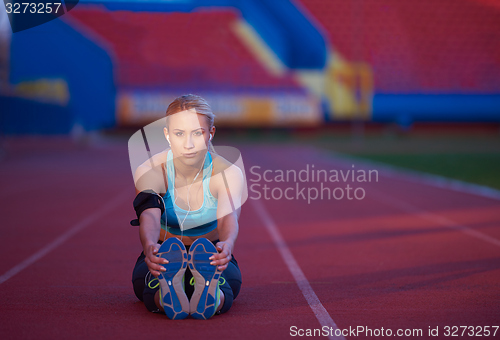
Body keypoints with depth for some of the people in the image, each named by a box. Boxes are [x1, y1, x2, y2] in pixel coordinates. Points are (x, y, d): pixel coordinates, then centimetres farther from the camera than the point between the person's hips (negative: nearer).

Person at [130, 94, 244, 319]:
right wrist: (149, 247, -61)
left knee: (230, 277, -37)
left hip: (211, 255, 0)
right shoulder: (149, 172, -16)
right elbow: (149, 217, -36)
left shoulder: (229, 174, -15)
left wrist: (227, 244, -60)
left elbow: (228, 218, -35)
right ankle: (169, 294, -68)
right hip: (164, 256, 0)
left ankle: (210, 295, -67)